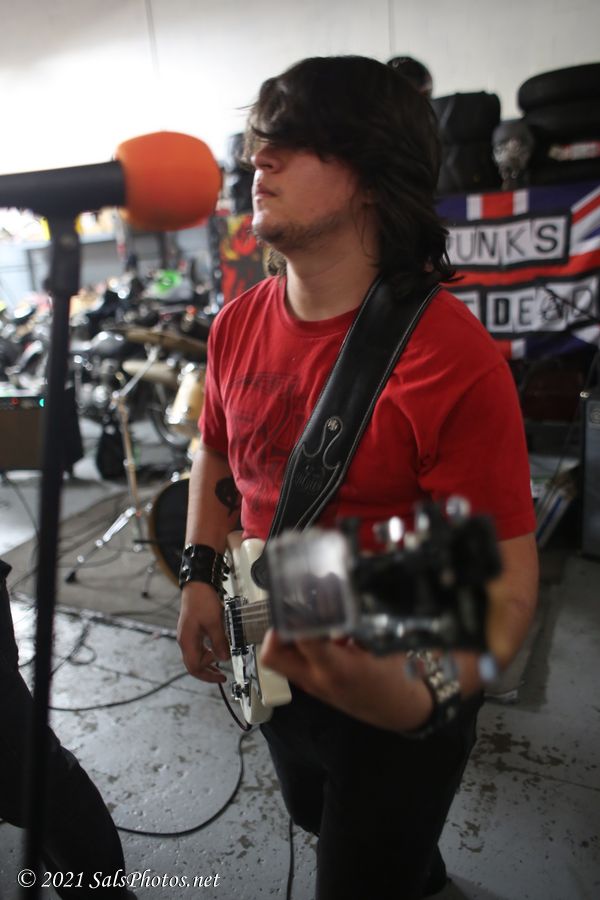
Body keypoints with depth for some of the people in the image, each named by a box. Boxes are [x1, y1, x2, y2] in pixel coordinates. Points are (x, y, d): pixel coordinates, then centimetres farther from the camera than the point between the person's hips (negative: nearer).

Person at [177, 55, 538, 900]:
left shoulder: (450, 355, -27)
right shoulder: (237, 325, -5)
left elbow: (506, 583, -25)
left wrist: (422, 698, -42)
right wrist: (202, 577, -1)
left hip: (392, 703, -7)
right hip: (271, 670, 8)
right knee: (316, 816, 34)